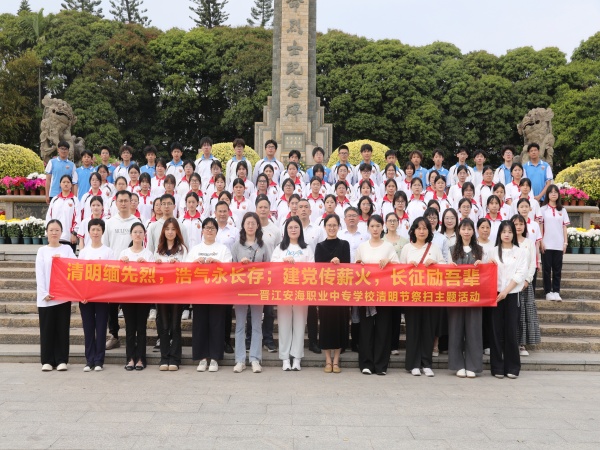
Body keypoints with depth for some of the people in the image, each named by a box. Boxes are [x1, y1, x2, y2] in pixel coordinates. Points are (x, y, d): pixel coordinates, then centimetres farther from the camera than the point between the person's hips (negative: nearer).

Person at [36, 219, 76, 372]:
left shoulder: (67, 249, 8)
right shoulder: (42, 251, 6)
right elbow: (39, 274, -1)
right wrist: (44, 293, -10)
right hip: (46, 297, 0)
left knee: (62, 328, 3)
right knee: (47, 329, 3)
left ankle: (61, 360, 10)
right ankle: (47, 360, 11)